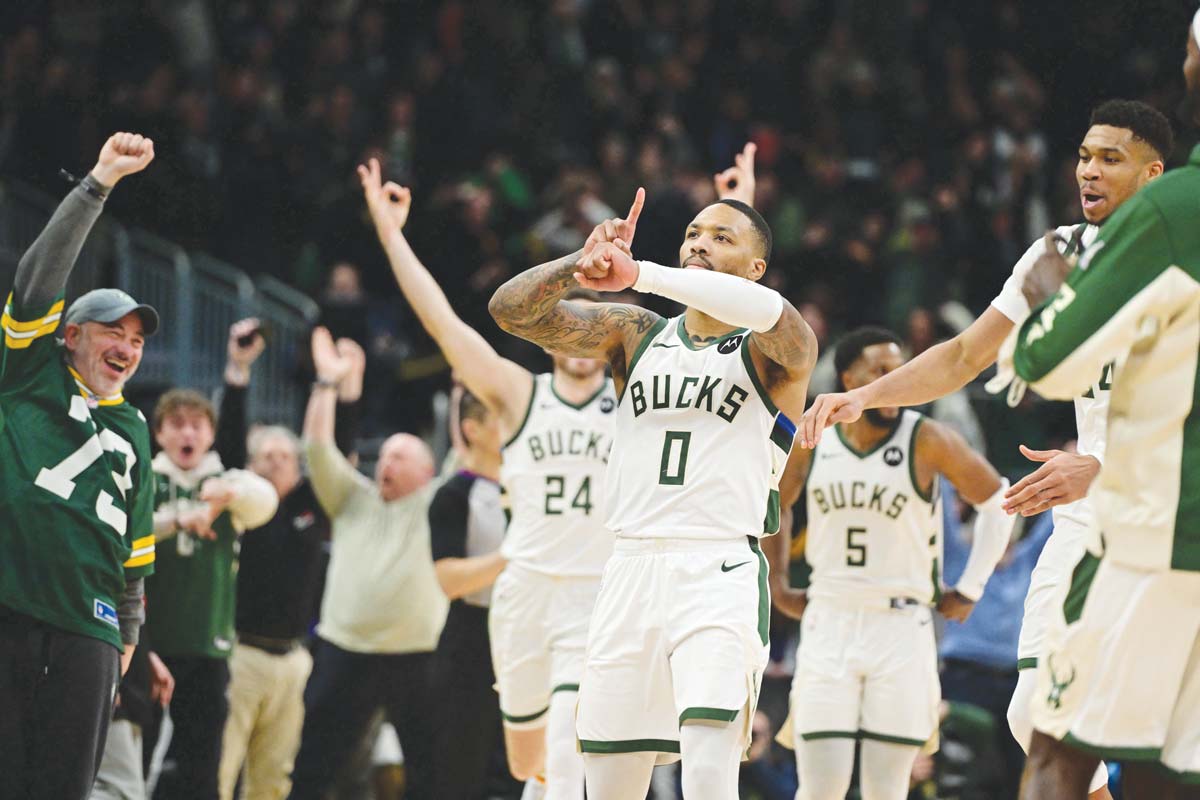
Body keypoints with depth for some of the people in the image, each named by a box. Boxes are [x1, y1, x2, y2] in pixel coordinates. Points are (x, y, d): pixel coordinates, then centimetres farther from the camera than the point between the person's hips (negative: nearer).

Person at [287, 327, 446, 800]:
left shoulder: (436, 505, 8)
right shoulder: (353, 499, 15)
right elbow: (318, 448, 5)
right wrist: (328, 383, 0)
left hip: (417, 656, -2)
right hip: (345, 654, 2)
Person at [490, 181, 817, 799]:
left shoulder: (774, 355, 3)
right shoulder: (637, 335, 15)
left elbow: (773, 315, -23)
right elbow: (511, 309, 3)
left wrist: (641, 274, -28)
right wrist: (583, 263, -18)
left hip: (720, 573, -4)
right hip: (630, 570, 4)